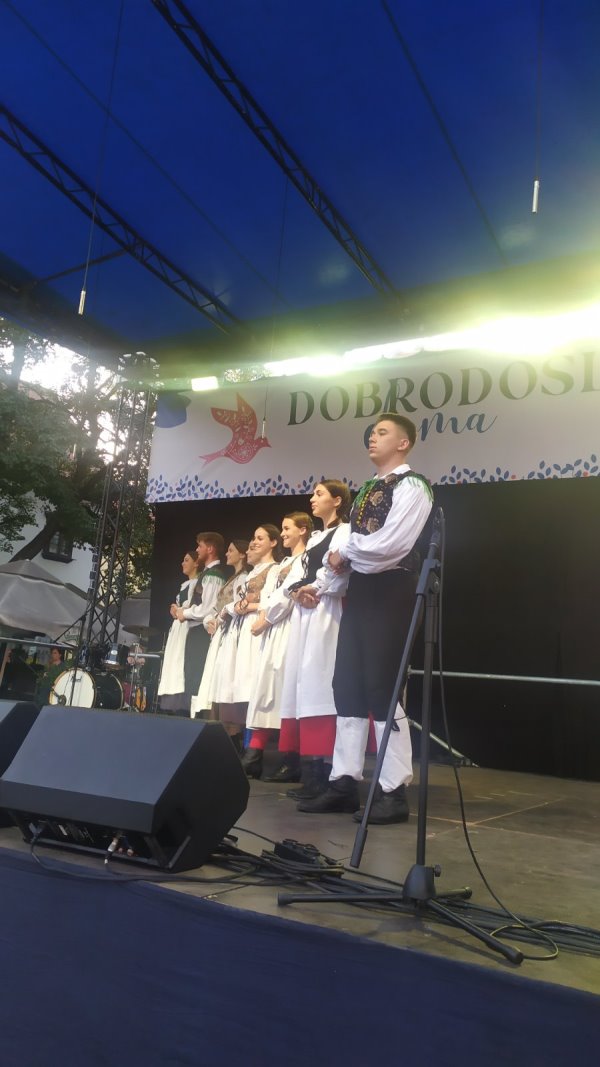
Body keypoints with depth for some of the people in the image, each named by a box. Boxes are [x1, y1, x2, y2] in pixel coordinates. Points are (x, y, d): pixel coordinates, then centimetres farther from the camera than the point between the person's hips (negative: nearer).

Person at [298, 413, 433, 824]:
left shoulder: (412, 486, -8)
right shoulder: (368, 490, 19)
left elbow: (390, 544, -20)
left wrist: (344, 551, -5)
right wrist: (340, 559, -5)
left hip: (390, 592, -9)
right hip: (360, 590, 9)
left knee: (382, 688, -7)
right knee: (347, 686, 7)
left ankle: (395, 791, 4)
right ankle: (345, 782, 15)